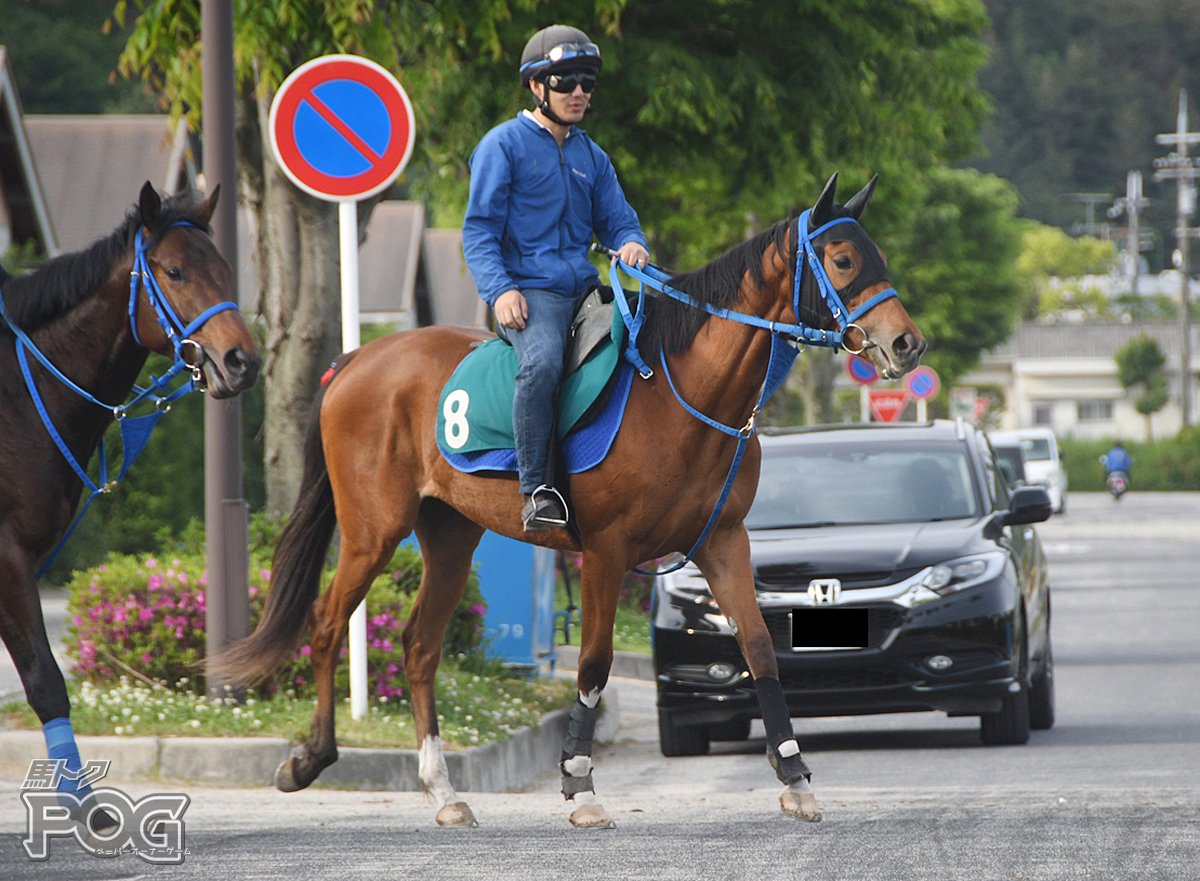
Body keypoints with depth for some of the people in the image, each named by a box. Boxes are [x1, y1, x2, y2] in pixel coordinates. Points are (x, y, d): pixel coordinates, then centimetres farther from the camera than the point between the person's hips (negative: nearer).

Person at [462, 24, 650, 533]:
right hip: (528, 292, -7)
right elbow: (479, 231, -2)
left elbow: (616, 219, 22)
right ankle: (535, 489, -32)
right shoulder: (504, 145, 2)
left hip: (585, 290, 7)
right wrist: (500, 290, -18)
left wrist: (631, 244, -4)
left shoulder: (592, 157, 21)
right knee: (542, 362, -36)